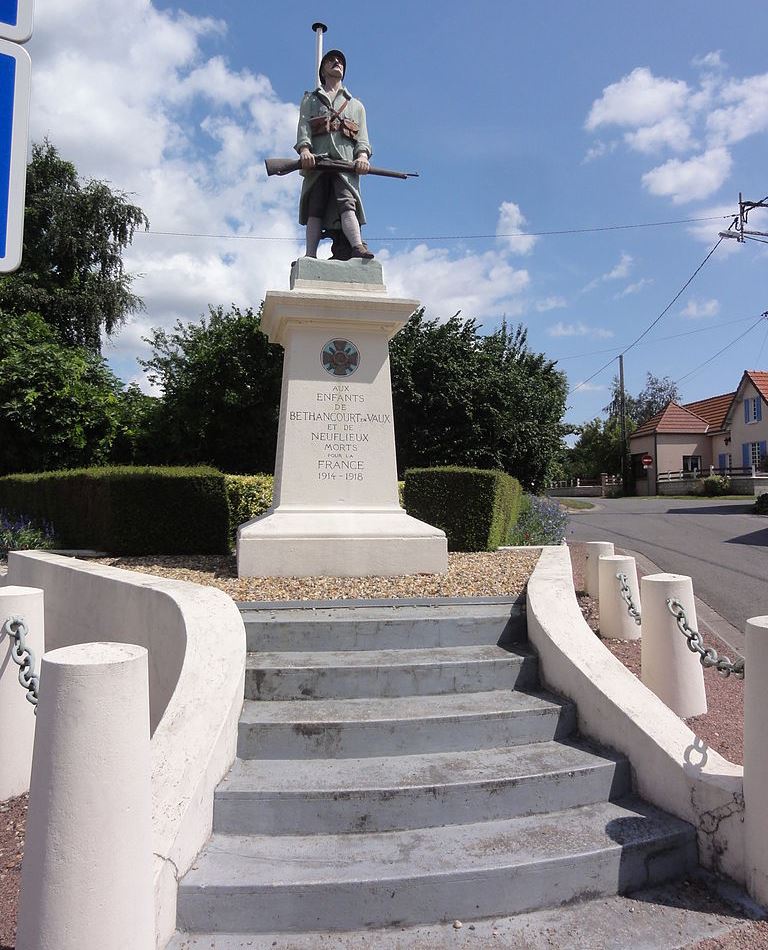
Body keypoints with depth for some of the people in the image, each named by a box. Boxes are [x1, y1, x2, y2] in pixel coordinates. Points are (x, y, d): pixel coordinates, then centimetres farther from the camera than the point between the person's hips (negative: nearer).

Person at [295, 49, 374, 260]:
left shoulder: (356, 105, 33)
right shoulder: (310, 99, 29)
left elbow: (362, 137, 18)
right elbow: (303, 127, 11)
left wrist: (362, 155, -6)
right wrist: (304, 149, -11)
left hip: (346, 162, 0)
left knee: (347, 203, -22)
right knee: (315, 209, -11)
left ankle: (357, 247, -41)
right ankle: (311, 257, -19)